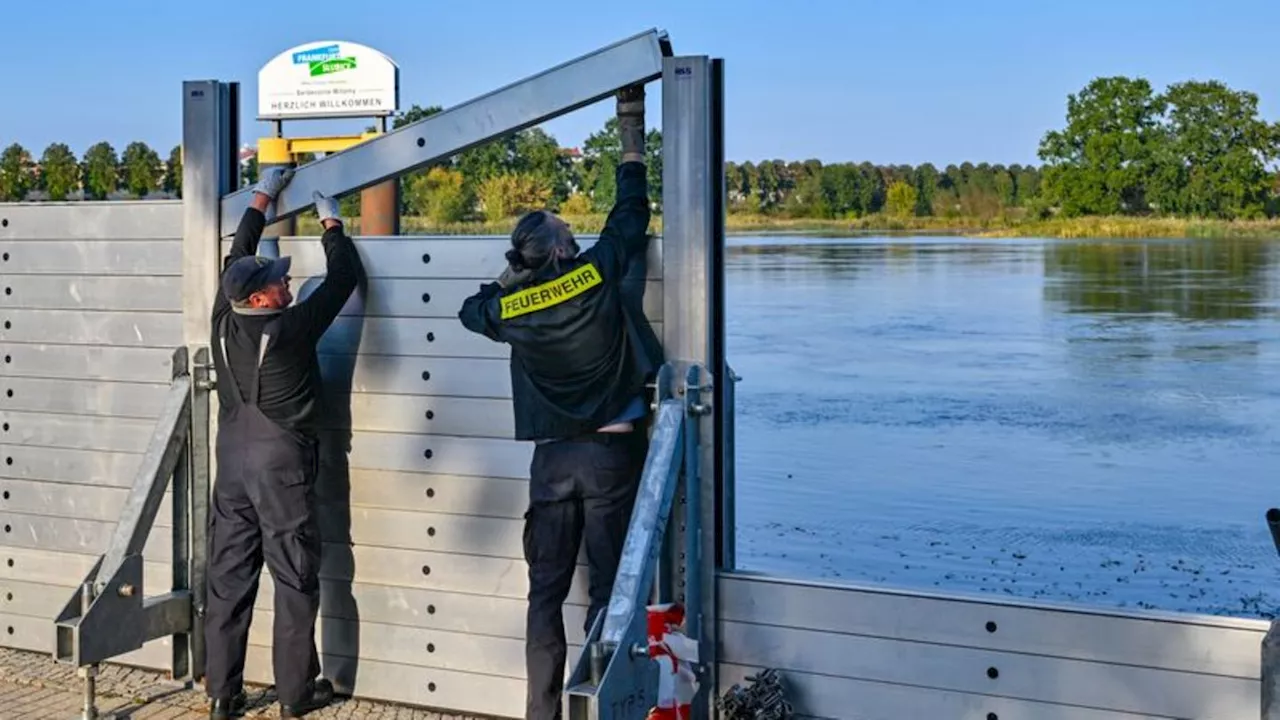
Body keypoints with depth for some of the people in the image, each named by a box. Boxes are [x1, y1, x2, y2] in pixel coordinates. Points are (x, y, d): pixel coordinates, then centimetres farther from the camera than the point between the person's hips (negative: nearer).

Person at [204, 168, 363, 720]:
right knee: (295, 581, 4)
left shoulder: (224, 322, -3)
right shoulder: (290, 329, -17)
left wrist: (262, 198, 24)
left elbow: (238, 255, 13)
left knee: (228, 577, 8)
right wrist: (331, 224, 9)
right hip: (282, 465, -6)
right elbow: (343, 279, -7)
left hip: (231, 462, 6)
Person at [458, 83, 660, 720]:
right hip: (612, 453, -2)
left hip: (552, 458, 2)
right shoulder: (597, 273, -8)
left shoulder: (510, 307, -1)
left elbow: (471, 309, 23)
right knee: (607, 590, 2)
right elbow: (632, 207, 5)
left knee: (546, 592, 8)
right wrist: (631, 122, 13)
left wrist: (510, 274, 22)